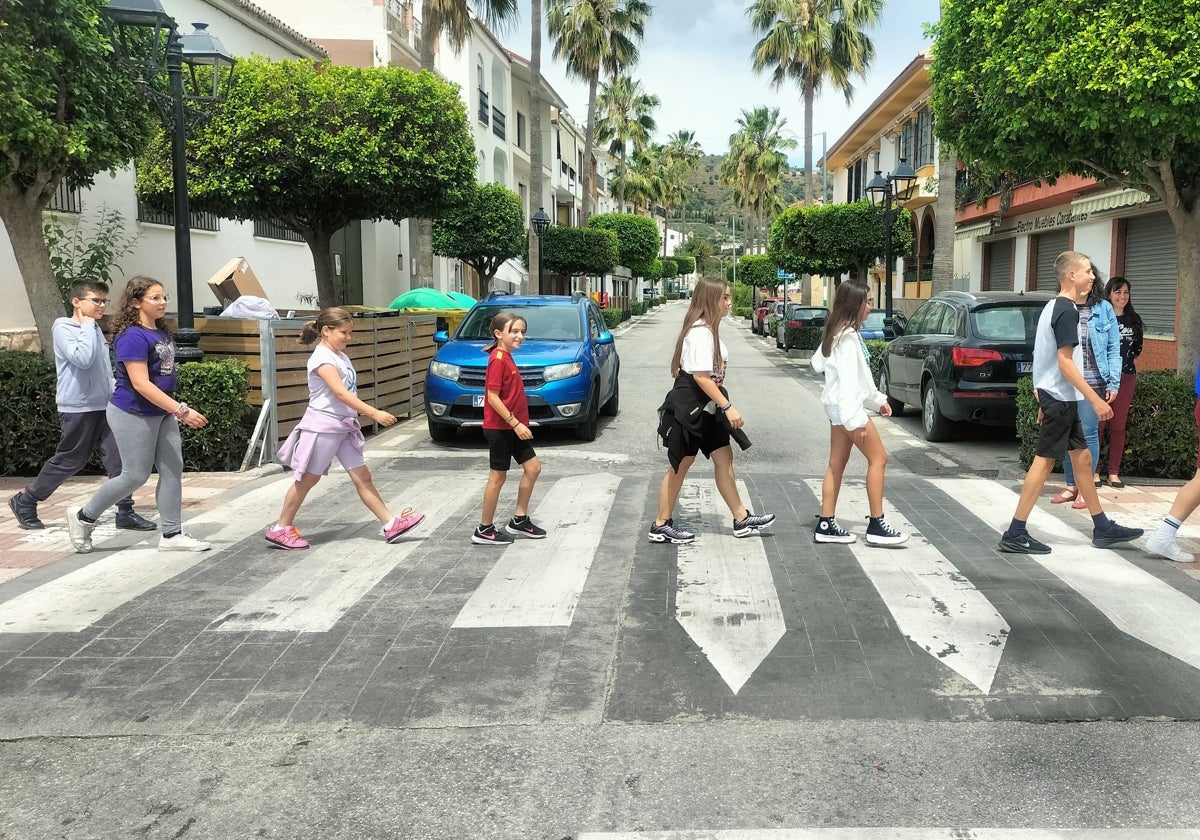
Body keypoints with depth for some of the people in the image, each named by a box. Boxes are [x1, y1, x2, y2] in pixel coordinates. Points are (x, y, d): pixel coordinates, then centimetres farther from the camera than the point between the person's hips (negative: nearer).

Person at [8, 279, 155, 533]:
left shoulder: (94, 329, 14)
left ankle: (125, 512, 1)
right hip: (78, 407, -7)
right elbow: (82, 358, -26)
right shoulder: (63, 328, -10)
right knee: (69, 461, 4)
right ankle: (24, 502, 23)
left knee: (118, 458, -3)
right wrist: (87, 326, -16)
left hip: (104, 406, 7)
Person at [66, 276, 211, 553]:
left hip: (161, 413, 8)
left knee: (172, 470, 4)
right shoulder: (132, 336, -20)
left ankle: (171, 535, 10)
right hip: (134, 415, -8)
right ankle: (83, 517, 21)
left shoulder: (161, 332, 7)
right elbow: (140, 384, -25)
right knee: (135, 475, 0)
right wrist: (181, 410, -29)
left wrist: (175, 411, 20)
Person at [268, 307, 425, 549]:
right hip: (322, 427, -8)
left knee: (362, 476, 6)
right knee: (307, 479, 2)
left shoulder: (341, 356, 12)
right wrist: (374, 413, -30)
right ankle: (280, 529, 15)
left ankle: (391, 524, 5)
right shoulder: (322, 358, -17)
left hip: (344, 426, 8)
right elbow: (341, 394, -26)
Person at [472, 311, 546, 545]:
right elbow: (493, 397, -22)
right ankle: (484, 530, 10)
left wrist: (519, 423, 17)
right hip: (499, 428, -9)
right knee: (498, 476, -1)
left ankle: (519, 520, 21)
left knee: (533, 468, 11)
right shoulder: (498, 360, -17)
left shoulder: (507, 358, 12)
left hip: (513, 426, 9)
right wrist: (515, 423, -22)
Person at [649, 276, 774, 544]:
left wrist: (723, 406, 18)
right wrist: (728, 407, -24)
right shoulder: (700, 332, -19)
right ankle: (661, 526, 11)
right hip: (689, 406, -10)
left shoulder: (709, 329, 12)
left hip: (707, 407, 10)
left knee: (724, 458, 10)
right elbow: (701, 376, -25)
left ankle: (742, 519, 18)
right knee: (681, 464, 0)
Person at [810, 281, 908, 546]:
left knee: (837, 464, 9)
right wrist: (855, 419, -27)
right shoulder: (848, 336, -17)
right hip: (846, 406, -10)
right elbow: (848, 380, -23)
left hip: (837, 405, 10)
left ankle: (826, 525, 11)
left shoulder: (838, 332, 14)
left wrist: (877, 399, 20)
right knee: (878, 457, -4)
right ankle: (876, 525, -1)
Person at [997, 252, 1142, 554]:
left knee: (1082, 457, 14)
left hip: (1054, 396, 10)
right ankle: (1015, 534, -5)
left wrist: (1043, 400, 21)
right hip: (1060, 398, -10)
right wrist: (1095, 399, -20)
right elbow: (1065, 362, -21)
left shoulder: (1052, 307, 15)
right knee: (1044, 461, -7)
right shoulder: (1067, 311, -15)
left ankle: (1102, 528, 23)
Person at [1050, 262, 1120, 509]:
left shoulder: (1104, 309, 1)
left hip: (1092, 383, -2)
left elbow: (1114, 349, 1)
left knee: (1088, 434, 0)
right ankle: (1071, 486, 18)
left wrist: (1113, 383, -5)